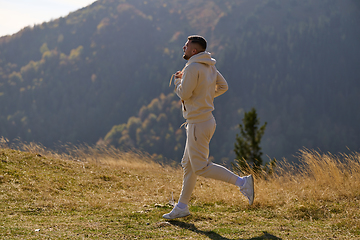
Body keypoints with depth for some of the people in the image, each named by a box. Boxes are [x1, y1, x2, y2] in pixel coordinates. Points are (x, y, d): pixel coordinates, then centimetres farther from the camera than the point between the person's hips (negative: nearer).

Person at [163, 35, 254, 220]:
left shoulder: (192, 68, -18)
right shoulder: (209, 66, 9)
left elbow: (184, 94, -20)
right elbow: (223, 86, 17)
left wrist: (177, 80, -2)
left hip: (199, 125, -10)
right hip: (206, 120, 10)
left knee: (201, 167, -6)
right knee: (188, 165, 15)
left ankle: (241, 182, -11)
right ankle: (182, 206, 21)